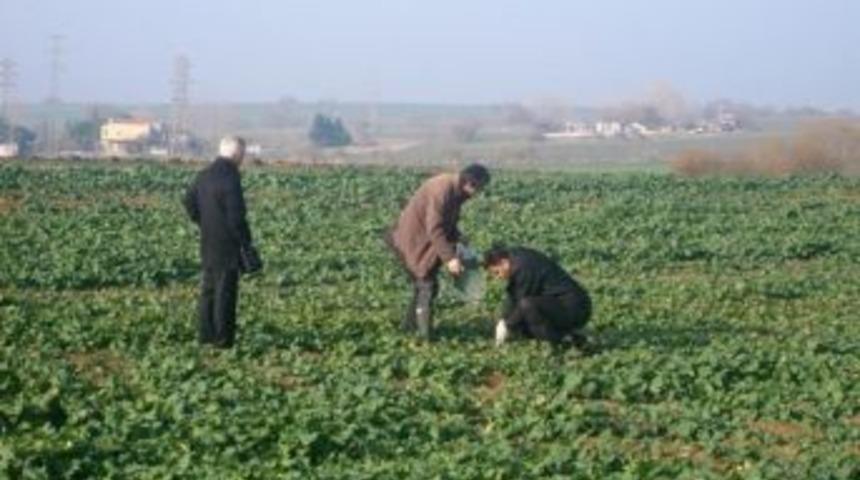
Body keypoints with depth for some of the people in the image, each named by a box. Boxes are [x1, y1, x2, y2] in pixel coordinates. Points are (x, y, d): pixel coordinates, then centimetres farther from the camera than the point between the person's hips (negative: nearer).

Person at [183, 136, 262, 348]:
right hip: (227, 245, -8)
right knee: (225, 291, -1)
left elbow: (189, 201, 17)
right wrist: (246, 244, -11)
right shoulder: (230, 179, -20)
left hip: (208, 243, 8)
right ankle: (222, 337, 3)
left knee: (209, 287, 15)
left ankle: (205, 333, 21)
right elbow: (236, 217, -20)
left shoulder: (204, 175, 6)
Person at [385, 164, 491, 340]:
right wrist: (449, 257, -32)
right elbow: (434, 229, -29)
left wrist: (458, 238, 0)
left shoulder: (455, 191, 3)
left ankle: (410, 324, 30)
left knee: (423, 284, 17)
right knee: (427, 285, -8)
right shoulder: (442, 190, -27)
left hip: (424, 242, 10)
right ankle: (425, 332, -4)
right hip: (414, 242, -10)